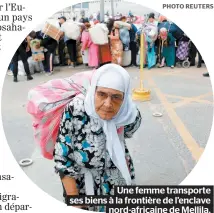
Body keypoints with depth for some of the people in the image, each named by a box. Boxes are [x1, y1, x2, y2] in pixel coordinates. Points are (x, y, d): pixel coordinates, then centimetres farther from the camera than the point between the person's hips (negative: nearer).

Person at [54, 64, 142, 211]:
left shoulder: (131, 116, -23)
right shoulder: (75, 111, -29)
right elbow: (62, 157, -20)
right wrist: (73, 198, -16)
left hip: (117, 183, 2)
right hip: (80, 183, -1)